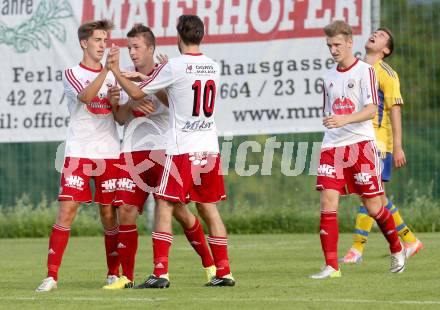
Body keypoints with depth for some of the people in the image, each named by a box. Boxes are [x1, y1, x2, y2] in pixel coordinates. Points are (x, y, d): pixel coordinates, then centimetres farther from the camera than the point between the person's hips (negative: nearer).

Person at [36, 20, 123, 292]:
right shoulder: (72, 74, 3)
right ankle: (52, 275, -10)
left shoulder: (112, 75, 15)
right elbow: (85, 96, -19)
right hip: (78, 153, -3)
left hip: (109, 154, 3)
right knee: (67, 210, -11)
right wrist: (106, 70, -27)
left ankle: (114, 274, 13)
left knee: (109, 213, 3)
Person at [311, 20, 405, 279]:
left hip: (361, 143, -4)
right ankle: (331, 266, -11)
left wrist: (344, 120, -27)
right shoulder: (330, 77, 14)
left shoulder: (365, 71, -4)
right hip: (332, 146, 4)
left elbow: (371, 110, -15)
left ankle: (397, 251, 27)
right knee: (328, 203, -11)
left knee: (373, 207, 1)